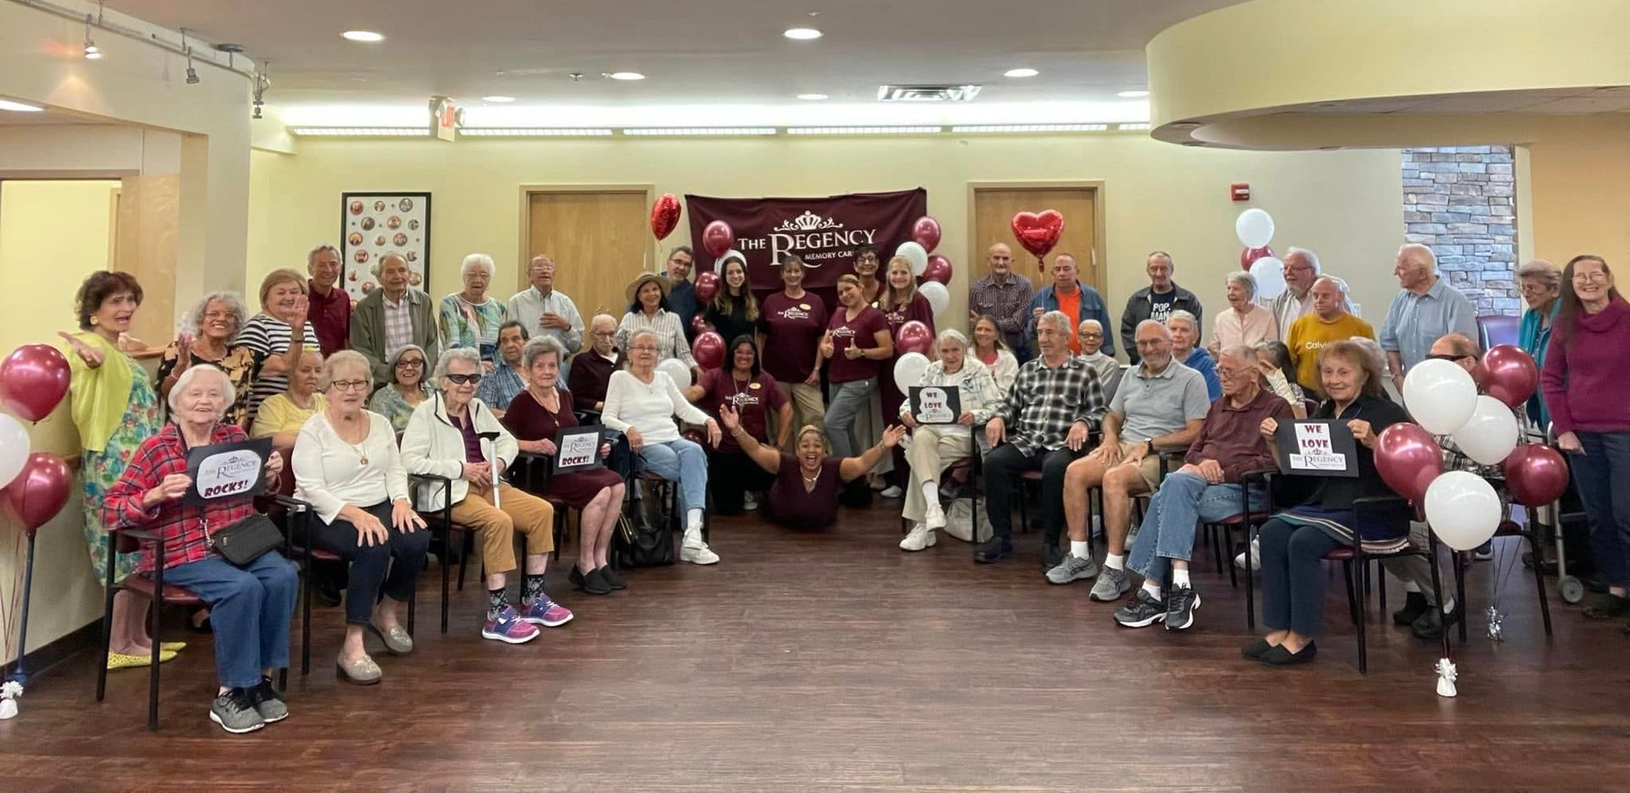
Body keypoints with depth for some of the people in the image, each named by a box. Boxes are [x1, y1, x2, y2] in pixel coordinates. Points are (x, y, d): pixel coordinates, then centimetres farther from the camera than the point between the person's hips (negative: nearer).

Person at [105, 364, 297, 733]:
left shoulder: (236, 437, 11)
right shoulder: (156, 448, -2)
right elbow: (112, 507, -4)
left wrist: (271, 474, 3)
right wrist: (157, 495, -21)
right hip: (182, 552, -5)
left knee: (284, 575, -25)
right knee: (243, 587, -31)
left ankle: (261, 679, -11)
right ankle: (229, 694, -16)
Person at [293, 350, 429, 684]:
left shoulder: (380, 424, 11)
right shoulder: (313, 430, -7)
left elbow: (395, 470, 10)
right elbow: (312, 489, -15)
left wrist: (400, 500, -11)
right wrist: (354, 513, -28)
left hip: (379, 508, 5)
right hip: (329, 516, -5)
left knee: (418, 539, -24)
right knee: (375, 546, -35)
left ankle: (387, 613, 5)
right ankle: (352, 647, -30)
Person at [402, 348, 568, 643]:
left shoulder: (479, 408, 17)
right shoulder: (426, 413, -4)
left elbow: (508, 441, 22)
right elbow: (409, 461, -16)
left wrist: (500, 462, -3)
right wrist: (462, 469, -19)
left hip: (486, 485, 7)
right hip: (449, 492, -7)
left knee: (542, 510, -12)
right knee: (499, 521, -33)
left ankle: (532, 600, -2)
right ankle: (497, 615, -25)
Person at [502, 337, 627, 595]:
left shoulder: (564, 396, 14)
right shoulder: (522, 403, -5)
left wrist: (597, 447, 7)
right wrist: (532, 445, -26)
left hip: (575, 465, 6)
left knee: (616, 483, -21)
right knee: (600, 490, -26)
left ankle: (600, 559, -11)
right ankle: (585, 565, -11)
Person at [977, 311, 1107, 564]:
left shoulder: (1084, 372, 10)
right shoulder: (1027, 369, 22)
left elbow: (1099, 410, 5)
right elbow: (1009, 403, 24)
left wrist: (1083, 422, -16)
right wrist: (998, 417, 3)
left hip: (1061, 444, -4)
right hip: (1024, 442, 4)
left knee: (1055, 468, -38)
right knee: (994, 461, -27)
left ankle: (1051, 542, -21)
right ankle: (1001, 538, -16)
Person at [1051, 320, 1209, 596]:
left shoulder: (1190, 379, -2)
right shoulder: (1131, 375, 19)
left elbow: (1195, 432, -10)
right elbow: (1112, 416, 26)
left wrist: (1149, 444, -15)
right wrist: (1110, 437, 3)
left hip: (1162, 456, -7)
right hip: (1124, 447, 7)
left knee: (1114, 478, -35)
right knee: (1075, 471, -19)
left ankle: (1115, 568, -29)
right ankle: (1080, 557, -13)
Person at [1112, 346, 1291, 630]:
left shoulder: (1277, 408, 6)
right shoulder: (1218, 406, 27)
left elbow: (1272, 462, -6)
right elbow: (1194, 450, 24)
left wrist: (1223, 471, -13)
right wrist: (1201, 464, -1)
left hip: (1245, 488, -6)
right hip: (1202, 481, 6)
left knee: (1168, 499, -30)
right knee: (1176, 482, -31)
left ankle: (1154, 589, -31)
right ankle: (1178, 583, -34)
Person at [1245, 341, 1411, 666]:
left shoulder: (1386, 412, -2)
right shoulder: (1322, 415, 17)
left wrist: (1372, 441, -31)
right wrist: (1273, 442, 1)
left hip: (1372, 511, -6)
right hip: (1324, 504, 6)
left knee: (1304, 541, -27)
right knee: (1271, 532, -18)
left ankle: (1302, 637, -16)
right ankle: (1279, 629, -15)